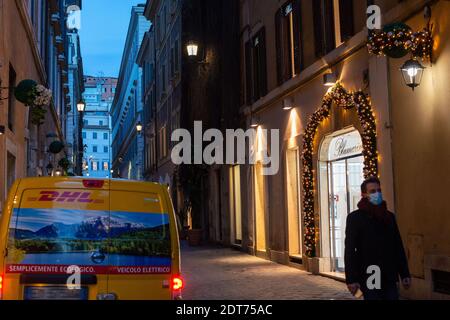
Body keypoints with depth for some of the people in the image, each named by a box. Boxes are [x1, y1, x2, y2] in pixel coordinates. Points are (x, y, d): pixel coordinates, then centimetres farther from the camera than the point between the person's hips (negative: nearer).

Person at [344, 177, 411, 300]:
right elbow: (350, 250, -8)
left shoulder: (389, 216, 13)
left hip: (390, 277, 5)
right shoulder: (355, 217, -3)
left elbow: (398, 247, 15)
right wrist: (351, 279, -15)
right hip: (369, 278, -4)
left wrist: (405, 274, 10)